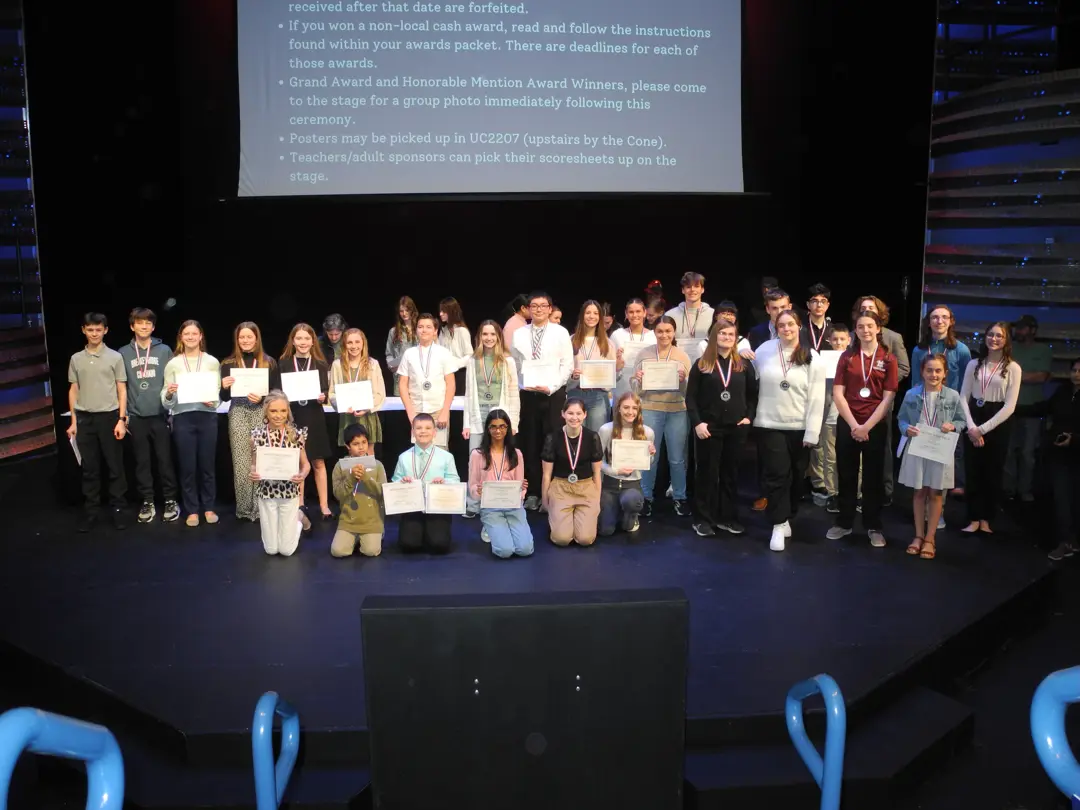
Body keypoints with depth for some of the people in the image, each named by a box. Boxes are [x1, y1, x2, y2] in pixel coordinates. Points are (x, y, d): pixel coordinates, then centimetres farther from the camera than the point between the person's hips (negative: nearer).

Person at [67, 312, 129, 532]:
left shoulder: (115, 357, 1)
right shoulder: (76, 359, 9)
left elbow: (122, 390, 1)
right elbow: (73, 391, 12)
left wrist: (121, 419, -6)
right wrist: (73, 421, 7)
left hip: (109, 416, -2)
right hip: (84, 418, 2)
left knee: (115, 466, 1)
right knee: (89, 468, 6)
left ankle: (117, 509, 9)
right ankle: (91, 511, 12)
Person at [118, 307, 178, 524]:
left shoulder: (164, 351, 3)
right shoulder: (124, 353, 5)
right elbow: (121, 386, 7)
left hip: (160, 415, -1)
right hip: (136, 417, 1)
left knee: (165, 460, 3)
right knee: (142, 462, 7)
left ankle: (170, 500, 13)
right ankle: (147, 502, 16)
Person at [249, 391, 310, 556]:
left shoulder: (296, 434, -8)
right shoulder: (257, 435, -7)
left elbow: (305, 464, 1)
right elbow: (254, 464, 4)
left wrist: (303, 475, -20)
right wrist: (252, 473, -18)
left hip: (290, 492, -1)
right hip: (266, 493, 1)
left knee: (286, 549, 4)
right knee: (271, 549, 9)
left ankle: (297, 520, 35)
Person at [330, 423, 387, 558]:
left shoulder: (377, 465, -1)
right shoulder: (340, 465, -1)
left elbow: (383, 492, -7)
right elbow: (338, 494, -6)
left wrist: (366, 477, -20)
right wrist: (351, 478, -21)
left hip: (371, 521, -1)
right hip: (348, 520, 1)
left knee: (371, 551, -16)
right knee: (337, 551, -15)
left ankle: (369, 537, 18)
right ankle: (355, 538, 17)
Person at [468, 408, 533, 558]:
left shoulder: (516, 454, 9)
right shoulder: (477, 454, 1)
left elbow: (520, 485, 9)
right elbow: (472, 487, 3)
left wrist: (522, 488, -15)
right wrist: (478, 490, -21)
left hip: (514, 505, 2)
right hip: (489, 507, -2)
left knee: (525, 549, -19)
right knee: (505, 550, -23)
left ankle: (501, 529, 12)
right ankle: (490, 530, 10)